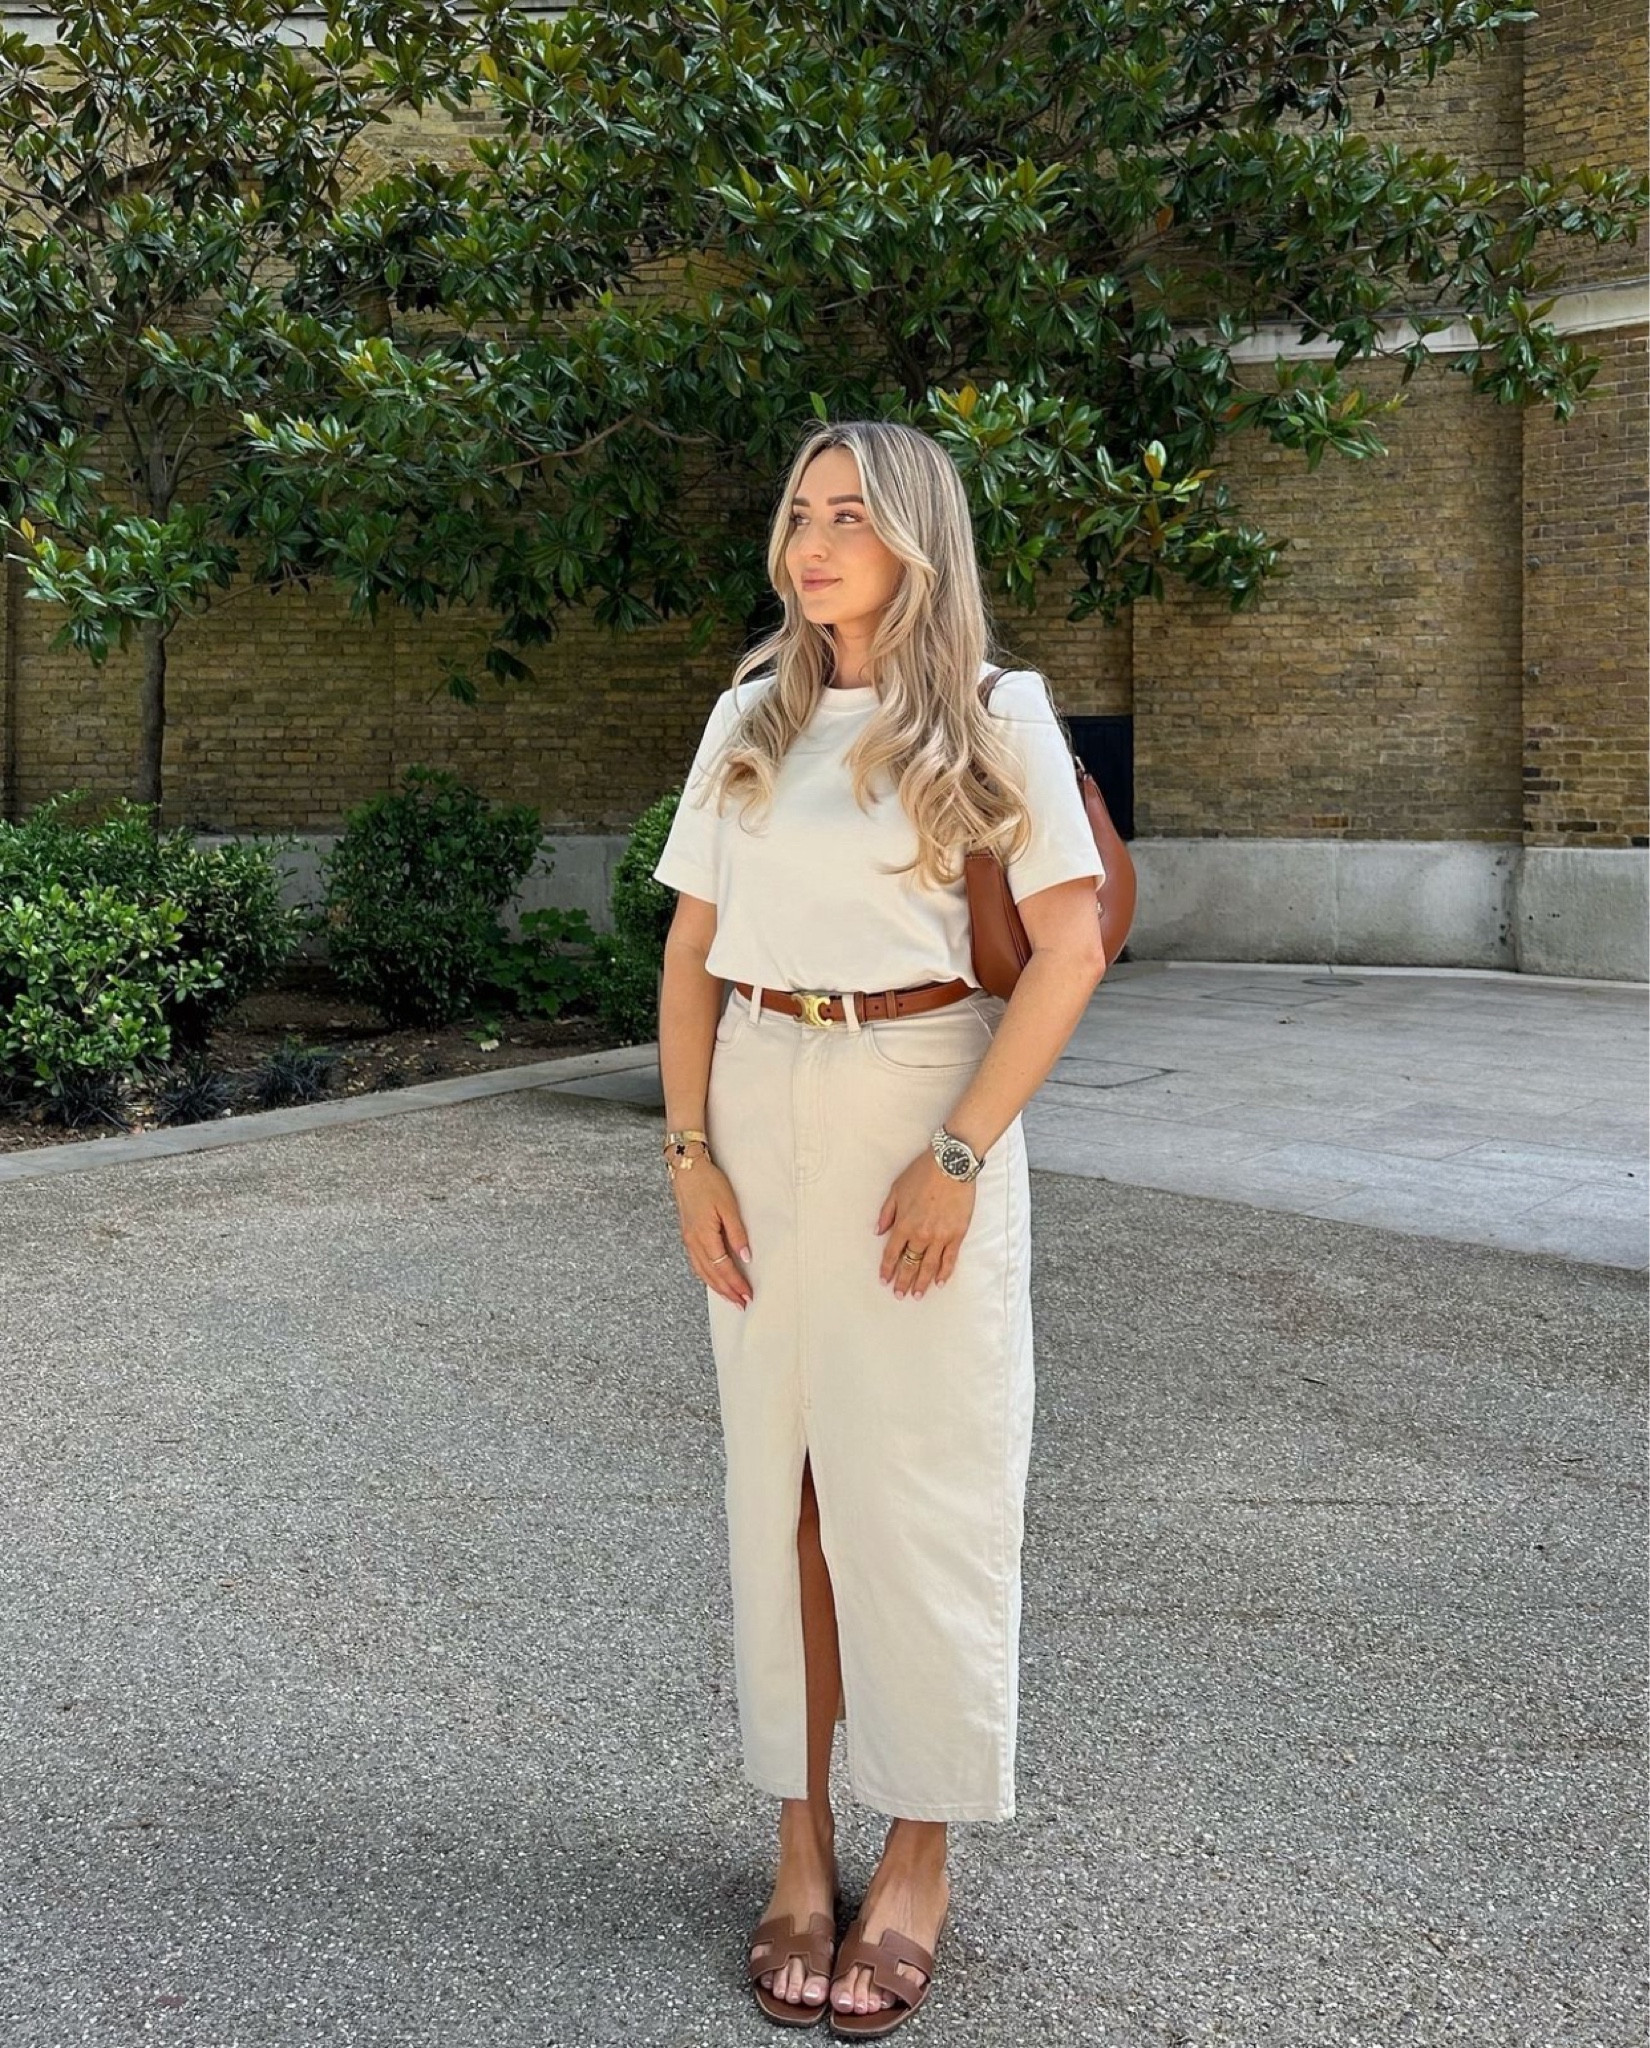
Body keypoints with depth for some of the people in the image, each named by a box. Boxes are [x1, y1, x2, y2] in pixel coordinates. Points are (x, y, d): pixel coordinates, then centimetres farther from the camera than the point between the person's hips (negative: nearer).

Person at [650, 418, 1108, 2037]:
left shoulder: (997, 715, -2)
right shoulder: (749, 721, 9)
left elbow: (1070, 948, -8)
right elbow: (690, 949, 9)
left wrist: (959, 1156, -15)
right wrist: (689, 1152, -2)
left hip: (924, 1110, -4)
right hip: (762, 1116, 4)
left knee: (919, 1487, 1)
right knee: (776, 1480, 7)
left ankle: (919, 1859, 16)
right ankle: (802, 1845, 19)